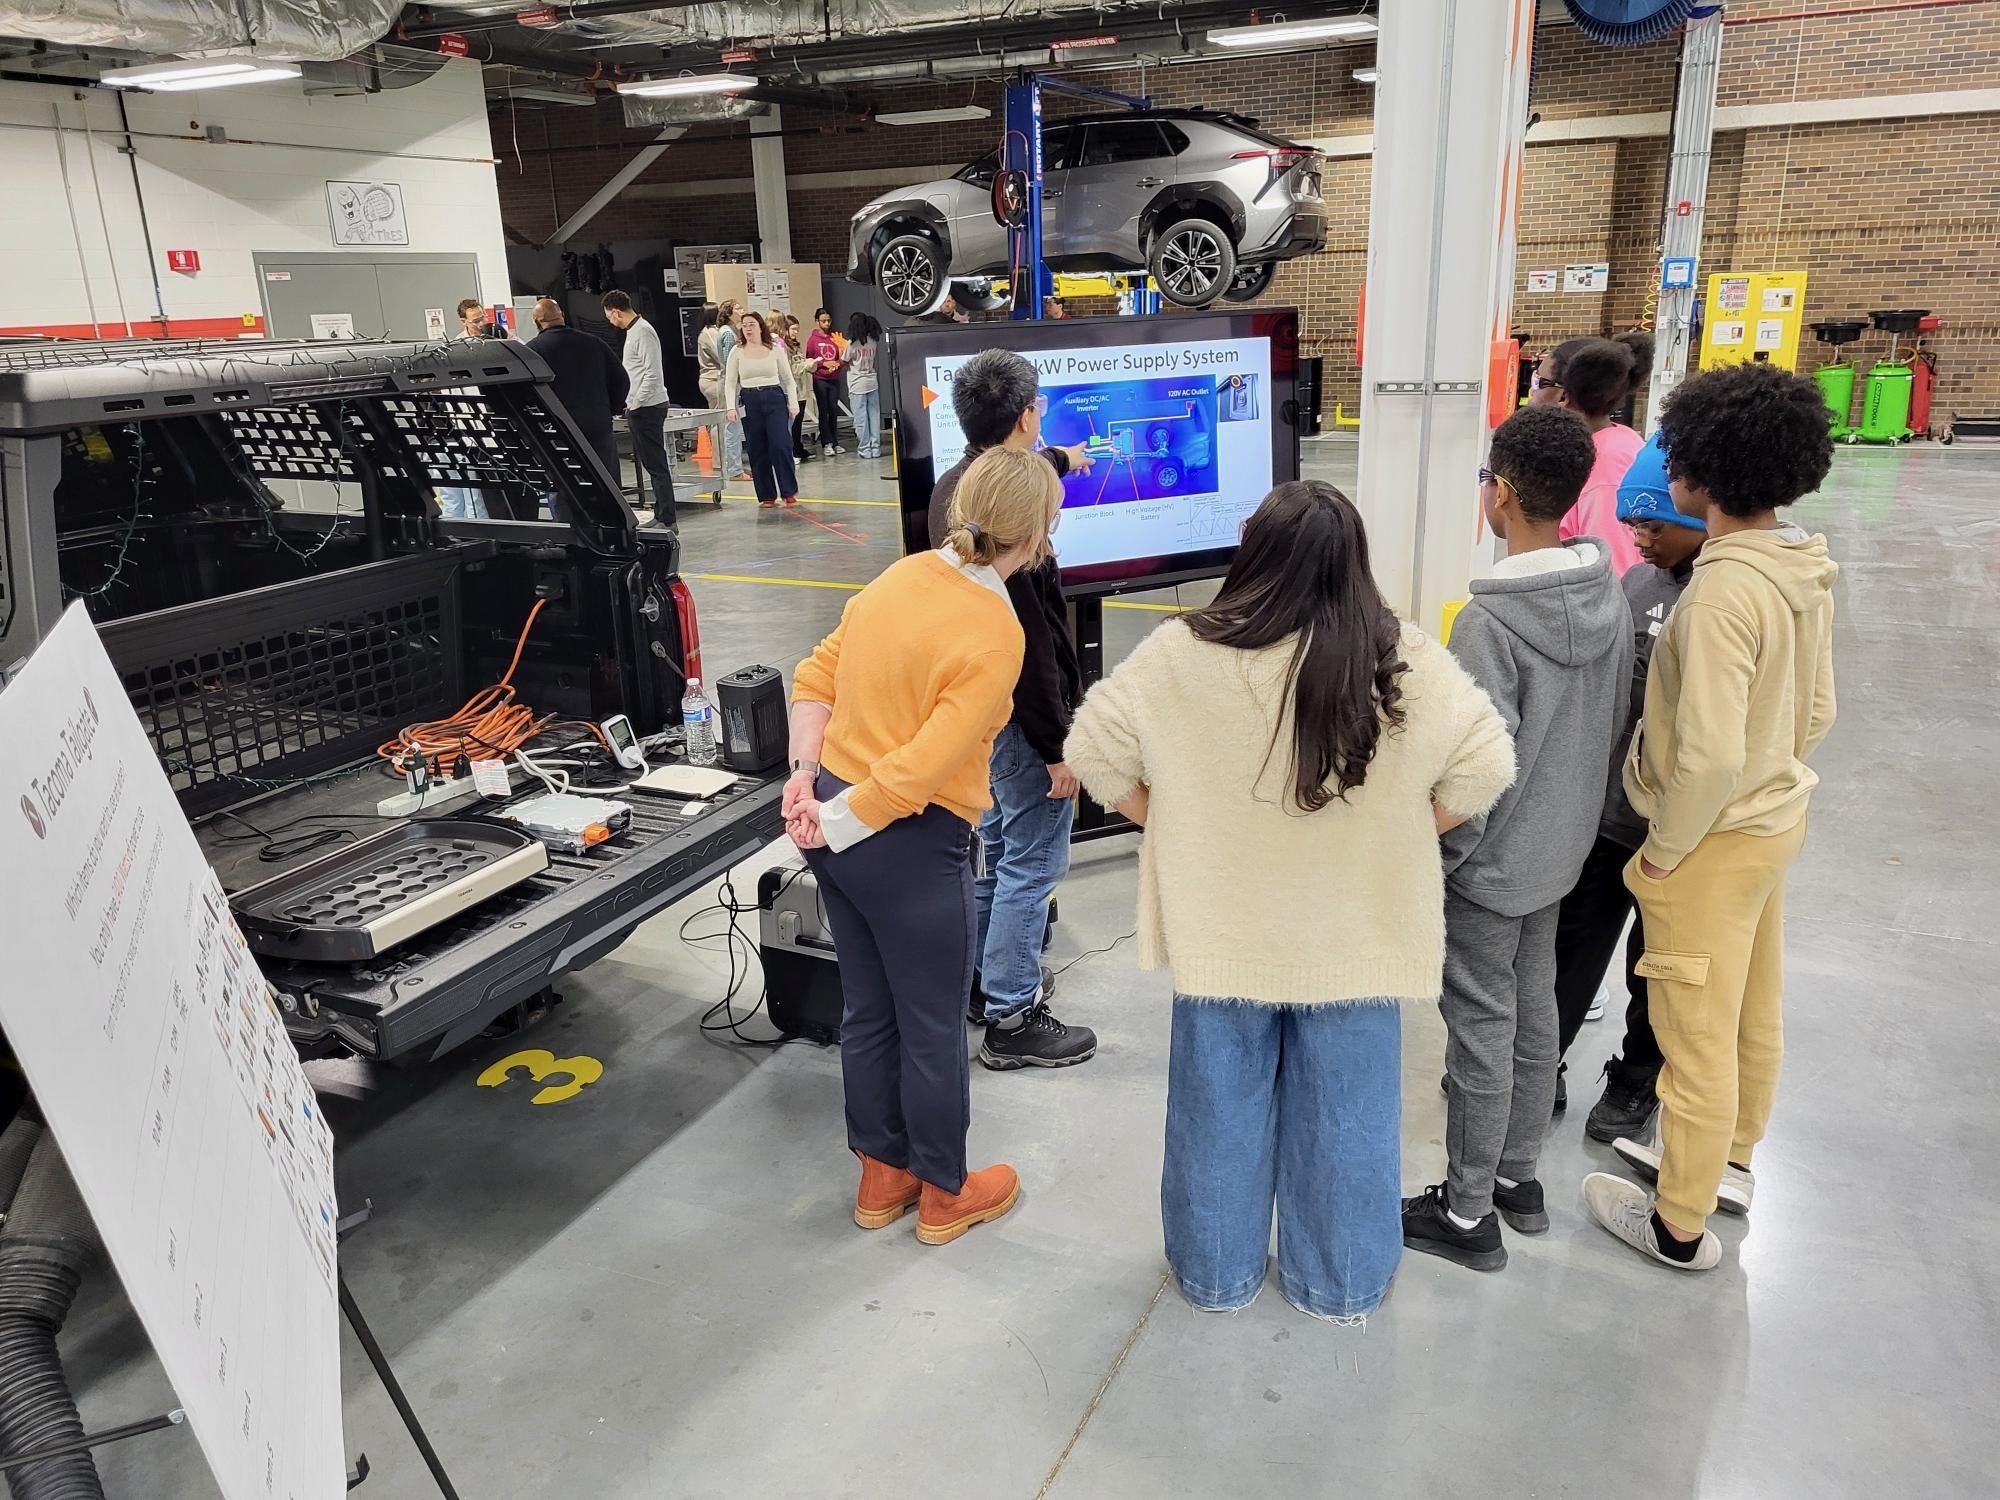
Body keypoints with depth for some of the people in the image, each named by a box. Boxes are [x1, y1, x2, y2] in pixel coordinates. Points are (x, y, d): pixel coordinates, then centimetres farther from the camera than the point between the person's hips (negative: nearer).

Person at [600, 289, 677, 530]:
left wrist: (635, 404, -18)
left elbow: (652, 373, -20)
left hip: (646, 408, -10)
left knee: (655, 465, -8)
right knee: (652, 464, 12)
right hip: (641, 408, 10)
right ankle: (661, 515, 18)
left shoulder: (642, 332, -13)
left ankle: (667, 520, -6)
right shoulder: (633, 331, 17)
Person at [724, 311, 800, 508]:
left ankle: (789, 492, -1)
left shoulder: (776, 350, 5)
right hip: (749, 401, 1)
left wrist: (793, 403, -1)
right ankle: (766, 496, 12)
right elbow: (729, 383, 4)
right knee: (757, 450, 3)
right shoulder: (737, 352, 5)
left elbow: (788, 379, 9)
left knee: (781, 446, -11)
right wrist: (731, 406, -8)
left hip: (775, 399, -1)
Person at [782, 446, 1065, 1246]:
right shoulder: (993, 634, -20)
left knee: (867, 1011, 21)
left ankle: (882, 1176, 39)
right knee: (932, 1026, 12)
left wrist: (806, 775, 2)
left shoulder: (903, 575, 3)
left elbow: (815, 679, 8)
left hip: (837, 810, 8)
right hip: (910, 845, -8)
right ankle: (945, 1193, 32)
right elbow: (925, 769, -25)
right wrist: (832, 827, -14)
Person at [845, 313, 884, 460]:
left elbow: (845, 362, -3)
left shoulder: (852, 343, -9)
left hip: (857, 385, -4)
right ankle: (875, 448, 8)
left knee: (861, 419, 1)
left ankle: (864, 449, 3)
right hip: (872, 382, 4)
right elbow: (877, 358, 6)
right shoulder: (874, 341, 3)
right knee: (874, 416, 7)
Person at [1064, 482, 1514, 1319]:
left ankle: (1216, 1273, 37)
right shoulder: (1406, 662, -12)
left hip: (1223, 931, 0)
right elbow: (1485, 769, -9)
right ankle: (1340, 1284, 37)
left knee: (1221, 1109, 18)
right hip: (1357, 935, 0)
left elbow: (1094, 754, -9)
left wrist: (1177, 827, 3)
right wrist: (1390, 836, 3)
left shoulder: (1182, 654, -14)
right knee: (1344, 1118, 19)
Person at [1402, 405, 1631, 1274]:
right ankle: (1519, 1177, 36)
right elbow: (1615, 721, 8)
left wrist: (1436, 860, -12)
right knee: (1533, 1011, 19)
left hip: (1490, 864, -7)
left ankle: (1468, 1212, 20)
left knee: (1481, 1028, 5)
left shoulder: (1490, 621, -26)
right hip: (1562, 848, 8)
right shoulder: (1610, 597, -2)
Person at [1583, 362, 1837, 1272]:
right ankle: (1728, 1157, 46)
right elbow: (1816, 710, 10)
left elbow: (1709, 755, -29)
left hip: (1716, 842, -9)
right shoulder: (1803, 571, 0)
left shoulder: (1723, 591, -28)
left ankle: (1680, 1225, 23)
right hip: (1777, 820, 9)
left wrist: (1663, 849, -15)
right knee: (1754, 1011, 24)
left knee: (1697, 1035, 6)